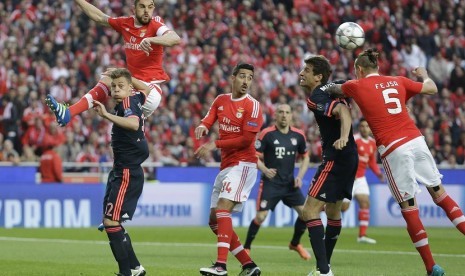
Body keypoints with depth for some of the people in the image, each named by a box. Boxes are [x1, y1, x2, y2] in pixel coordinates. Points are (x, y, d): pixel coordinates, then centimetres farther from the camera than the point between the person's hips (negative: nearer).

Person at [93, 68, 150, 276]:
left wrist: (107, 115, -44)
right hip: (120, 171, 11)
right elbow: (146, 89, 35)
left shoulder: (128, 101, -16)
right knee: (110, 222, 15)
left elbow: (134, 124, -38)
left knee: (111, 222, -15)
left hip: (128, 173, -11)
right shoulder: (136, 98, 10)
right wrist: (122, 75, 31)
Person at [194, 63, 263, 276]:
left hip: (243, 164, -8)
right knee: (214, 221, 8)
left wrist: (215, 145, -17)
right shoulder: (220, 100, 11)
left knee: (222, 209, -25)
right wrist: (202, 127, -23)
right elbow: (208, 119, 1)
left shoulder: (252, 106, -9)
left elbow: (246, 140, -14)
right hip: (225, 166, 8)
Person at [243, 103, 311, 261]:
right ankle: (246, 248, 6)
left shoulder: (298, 135, 3)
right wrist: (264, 169, -26)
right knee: (261, 216, -14)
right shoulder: (267, 134, -9)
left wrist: (300, 176, 1)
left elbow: (305, 157, 16)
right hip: (270, 182, -4)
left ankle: (295, 244, 20)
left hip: (290, 182, 4)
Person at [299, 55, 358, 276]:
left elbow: (342, 110, -32)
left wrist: (343, 137, -45)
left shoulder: (316, 98, -17)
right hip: (349, 156, 10)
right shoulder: (334, 87, 9)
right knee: (333, 211, 22)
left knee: (309, 211, -13)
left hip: (335, 158, -10)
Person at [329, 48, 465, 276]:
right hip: (416, 140, 4)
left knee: (408, 207, 1)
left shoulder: (357, 86, 5)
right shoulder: (398, 81, 13)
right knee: (438, 191, 15)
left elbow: (334, 90, 24)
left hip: (393, 150, -4)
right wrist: (424, 75, 39)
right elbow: (432, 89, 20)